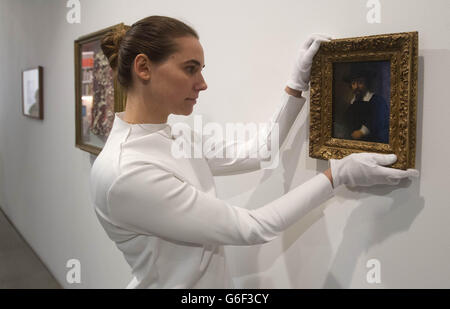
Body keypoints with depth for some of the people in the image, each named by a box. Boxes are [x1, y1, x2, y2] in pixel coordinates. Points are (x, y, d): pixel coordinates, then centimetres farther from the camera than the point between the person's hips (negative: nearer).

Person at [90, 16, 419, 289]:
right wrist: (339, 174, -19)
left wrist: (298, 85, 2)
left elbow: (256, 153, 6)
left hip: (216, 281, 8)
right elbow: (251, 228, -25)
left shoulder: (172, 141, -2)